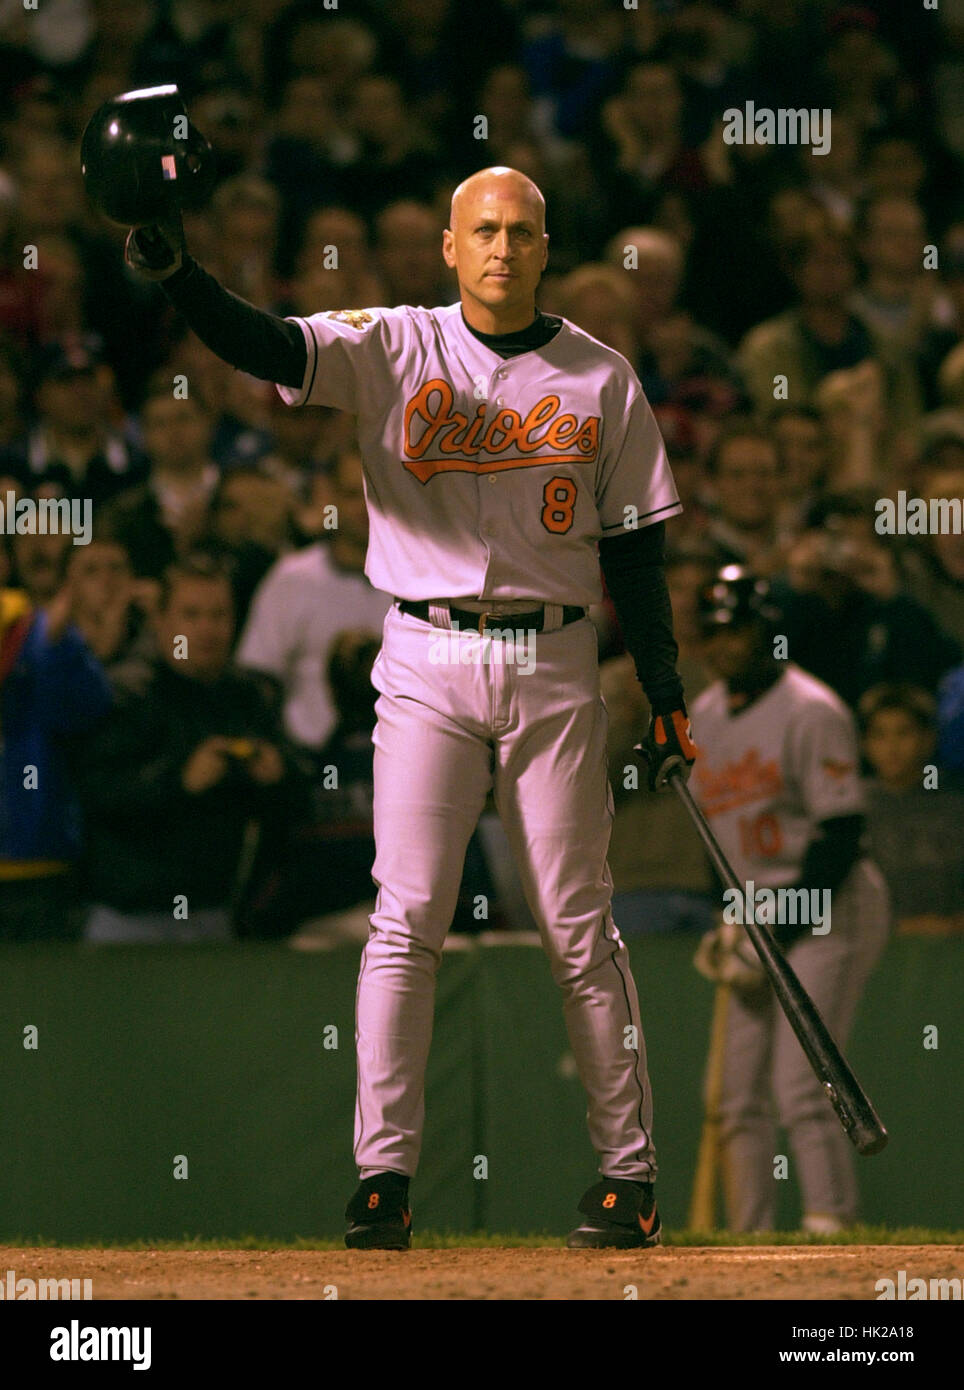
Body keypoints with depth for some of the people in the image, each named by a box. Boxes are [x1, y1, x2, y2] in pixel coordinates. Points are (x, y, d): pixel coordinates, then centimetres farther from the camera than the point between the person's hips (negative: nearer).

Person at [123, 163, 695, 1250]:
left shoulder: (601, 377, 6)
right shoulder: (393, 349, 2)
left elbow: (633, 546, 9)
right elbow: (267, 348, -15)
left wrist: (665, 696, 4)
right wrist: (178, 273, -34)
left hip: (554, 669, 1)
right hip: (426, 667, -1)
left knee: (578, 929, 3)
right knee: (407, 919, -7)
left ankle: (627, 1172, 9)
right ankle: (383, 1172, -6)